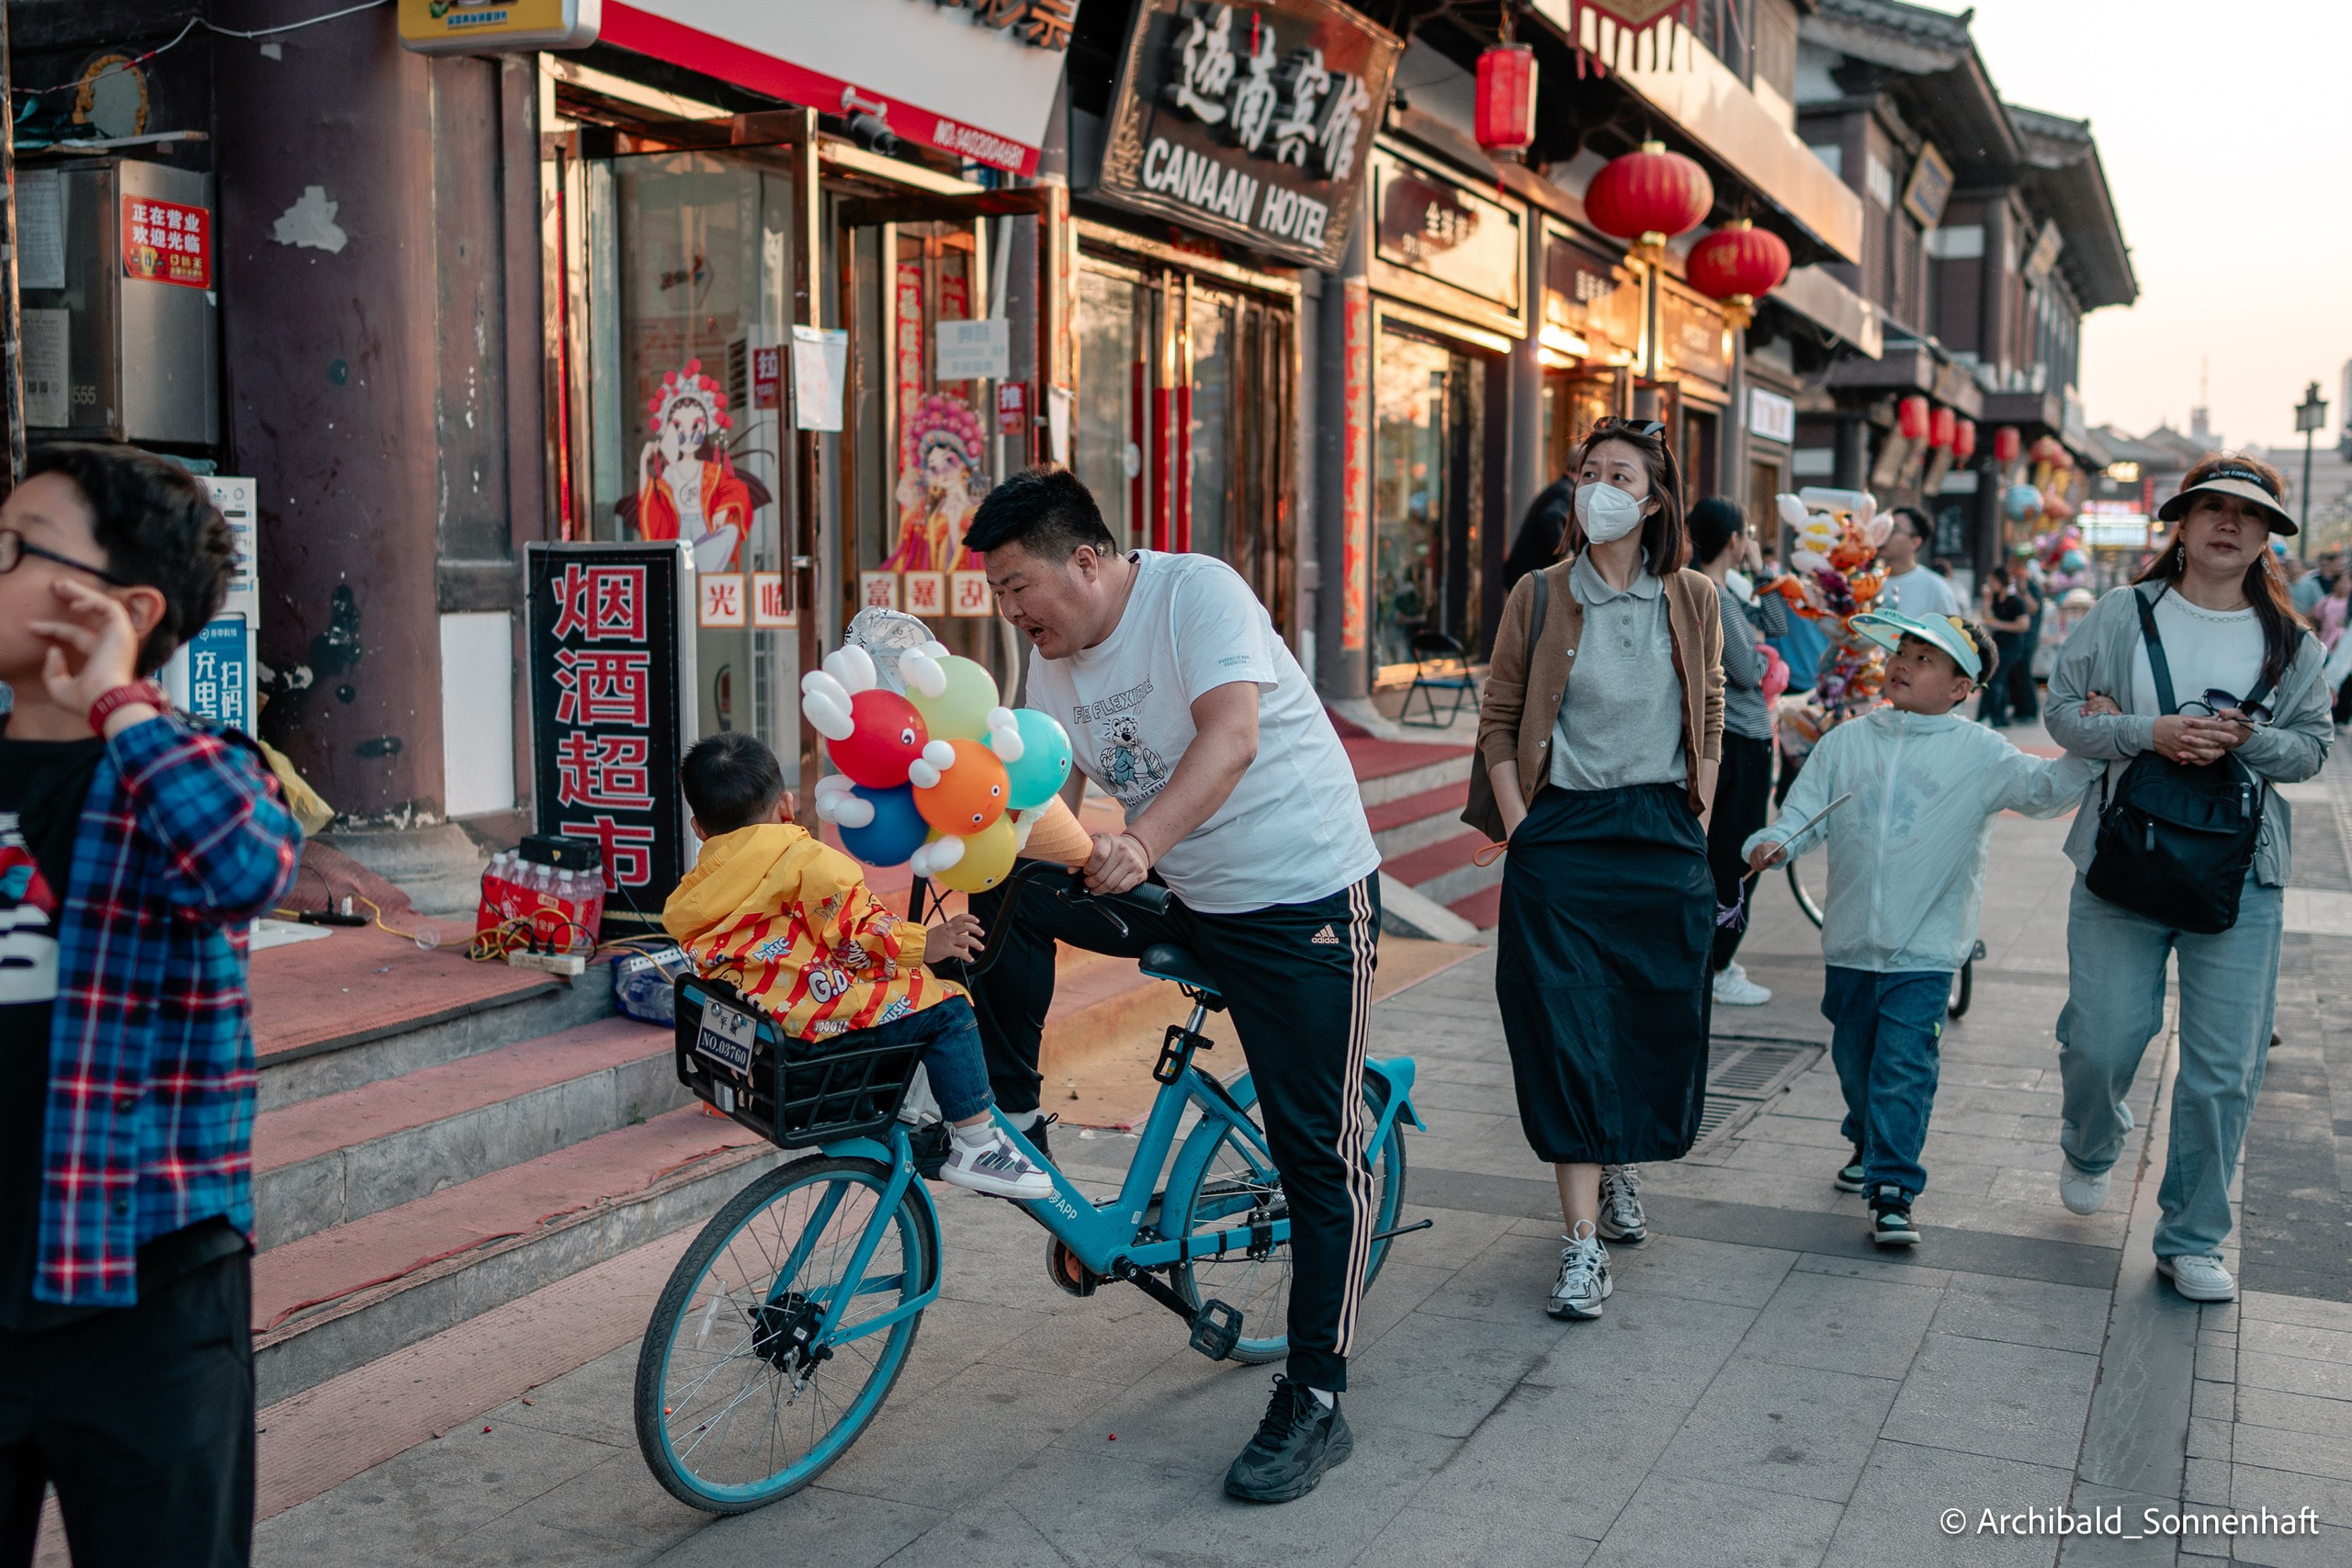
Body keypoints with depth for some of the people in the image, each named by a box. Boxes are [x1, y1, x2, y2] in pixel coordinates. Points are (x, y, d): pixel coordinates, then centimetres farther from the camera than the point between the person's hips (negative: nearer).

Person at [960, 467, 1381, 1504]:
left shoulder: (1196, 591, -18)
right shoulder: (1053, 658, 3)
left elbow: (1230, 737, -32)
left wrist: (1139, 844, -47)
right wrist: (975, 888, -21)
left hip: (1304, 898, -6)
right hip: (1180, 895, 7)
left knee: (1316, 1152, -4)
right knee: (1003, 896, -9)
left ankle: (1313, 1406, 6)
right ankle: (1010, 1119, 7)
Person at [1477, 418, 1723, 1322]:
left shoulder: (1692, 602, 6)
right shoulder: (1539, 597, 1)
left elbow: (1709, 722, 12)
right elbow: (1500, 721, 3)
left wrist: (1697, 828, 6)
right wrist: (1520, 829, -4)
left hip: (1664, 838, 2)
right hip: (1561, 833, -2)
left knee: (1658, 1020, 9)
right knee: (1566, 1028, -5)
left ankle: (1623, 1165, 38)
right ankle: (1583, 1239, 0)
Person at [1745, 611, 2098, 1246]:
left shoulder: (1979, 753, -2)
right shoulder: (1846, 742, 4)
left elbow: (2048, 788, -6)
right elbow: (1804, 813, 3)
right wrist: (1774, 843, -17)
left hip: (1924, 954, -3)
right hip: (1850, 943, 4)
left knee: (1904, 1068, -9)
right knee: (1853, 1058, 18)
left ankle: (1893, 1194, -4)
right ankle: (1869, 1144, 43)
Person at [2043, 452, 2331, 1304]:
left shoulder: (2290, 641, 6)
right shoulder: (2124, 613, 1)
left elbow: (2313, 745, 7)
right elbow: (2064, 710, -1)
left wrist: (2248, 739, -14)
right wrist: (2151, 732, -17)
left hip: (2241, 875, 1)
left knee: (2225, 1065, 0)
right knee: (2102, 1040, 1)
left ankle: (2191, 1240, 15)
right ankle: (2090, 1151, 37)